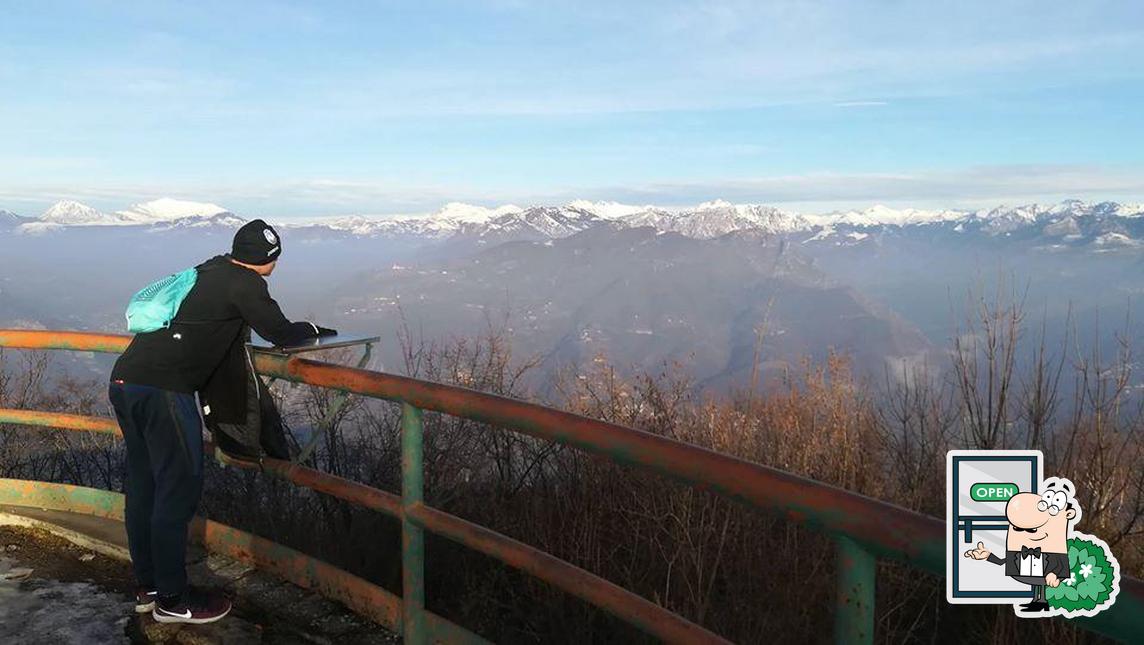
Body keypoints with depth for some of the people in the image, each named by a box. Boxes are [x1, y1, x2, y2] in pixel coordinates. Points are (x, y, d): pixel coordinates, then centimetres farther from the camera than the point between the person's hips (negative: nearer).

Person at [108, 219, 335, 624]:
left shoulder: (209, 271, 18)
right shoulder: (245, 283, -5)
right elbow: (281, 335, -2)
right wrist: (314, 329, 14)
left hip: (125, 379, 9)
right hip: (163, 389, -9)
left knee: (143, 486, 16)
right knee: (178, 489, 1)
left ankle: (147, 588, 29)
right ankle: (172, 600, 12)